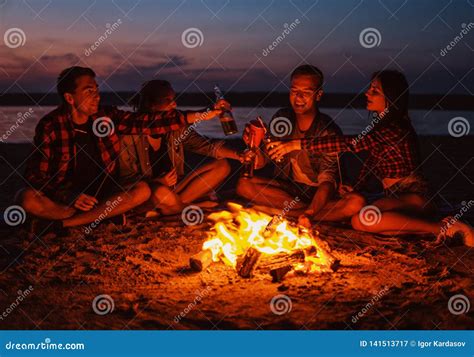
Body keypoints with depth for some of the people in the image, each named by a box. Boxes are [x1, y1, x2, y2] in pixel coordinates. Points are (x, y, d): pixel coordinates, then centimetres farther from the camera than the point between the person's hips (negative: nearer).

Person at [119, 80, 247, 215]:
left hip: (173, 189, 6)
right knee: (161, 193, -41)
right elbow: (125, 179, -11)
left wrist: (239, 156, -20)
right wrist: (159, 182, -25)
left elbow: (206, 146, -4)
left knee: (222, 165, -4)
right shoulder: (131, 135, -13)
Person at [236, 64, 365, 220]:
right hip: (287, 188, 3)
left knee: (356, 203, -32)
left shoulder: (329, 131, -15)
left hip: (319, 193, -3)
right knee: (244, 185, -20)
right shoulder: (282, 118, -3)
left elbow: (327, 180, -24)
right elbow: (261, 162, -3)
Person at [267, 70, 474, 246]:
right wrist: (357, 188, 8)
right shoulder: (382, 124, 15)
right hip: (395, 196, 10)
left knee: (362, 220, -31)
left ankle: (440, 228, -23)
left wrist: (299, 144, -25)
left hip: (412, 196, -10)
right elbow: (372, 158, 22)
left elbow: (350, 144, -27)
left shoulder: (394, 129, -17)